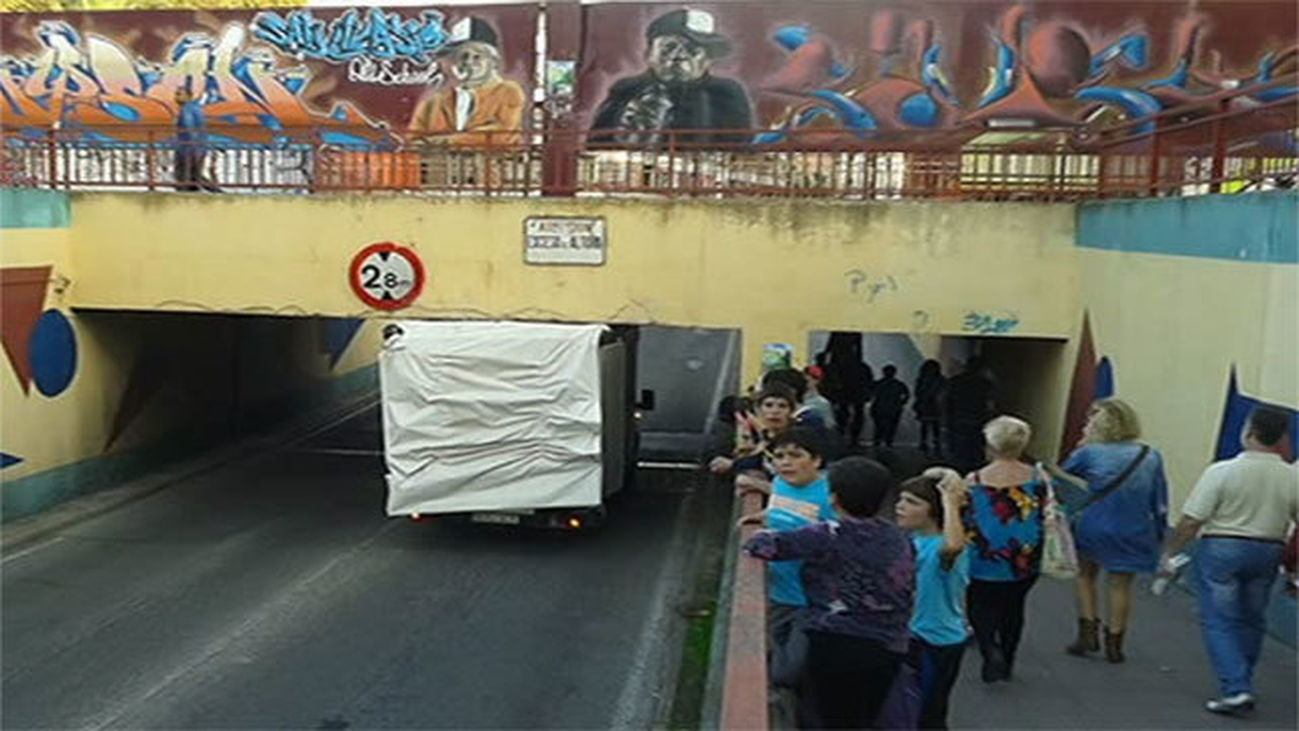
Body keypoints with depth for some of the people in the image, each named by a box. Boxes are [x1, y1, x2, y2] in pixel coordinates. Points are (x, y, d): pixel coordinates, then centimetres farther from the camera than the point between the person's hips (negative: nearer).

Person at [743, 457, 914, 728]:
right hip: (889, 648, 5)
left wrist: (758, 534, 11)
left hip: (837, 644, -5)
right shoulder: (899, 539, 5)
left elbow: (764, 544, -11)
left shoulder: (828, 537, -11)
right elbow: (910, 595, 11)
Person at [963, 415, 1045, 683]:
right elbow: (1046, 519, 1)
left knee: (981, 608, 13)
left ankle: (990, 649, -10)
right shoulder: (1037, 478, -7)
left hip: (984, 563, -3)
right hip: (1025, 562, 3)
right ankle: (1007, 661, 30)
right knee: (1014, 610, 20)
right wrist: (1036, 555, 15)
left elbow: (965, 525, -6)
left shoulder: (975, 481, -13)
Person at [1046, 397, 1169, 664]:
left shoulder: (1090, 453, -10)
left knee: (1085, 574, 21)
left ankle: (1088, 632, 15)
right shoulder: (1151, 457, -1)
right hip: (1134, 534, 2)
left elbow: (1061, 473, 6)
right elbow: (1159, 503, 3)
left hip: (1094, 529, -2)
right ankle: (1114, 643, 20)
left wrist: (1083, 445, 7)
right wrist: (1159, 537, 12)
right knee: (1121, 585, 15)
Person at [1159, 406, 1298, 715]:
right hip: (1268, 551, 4)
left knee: (1218, 622, 3)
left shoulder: (1222, 471, -14)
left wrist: (1169, 553, -3)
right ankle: (1241, 685, 28)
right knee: (1250, 621, 19)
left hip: (1222, 549, -4)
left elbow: (1191, 521, -14)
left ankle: (1236, 689, -6)